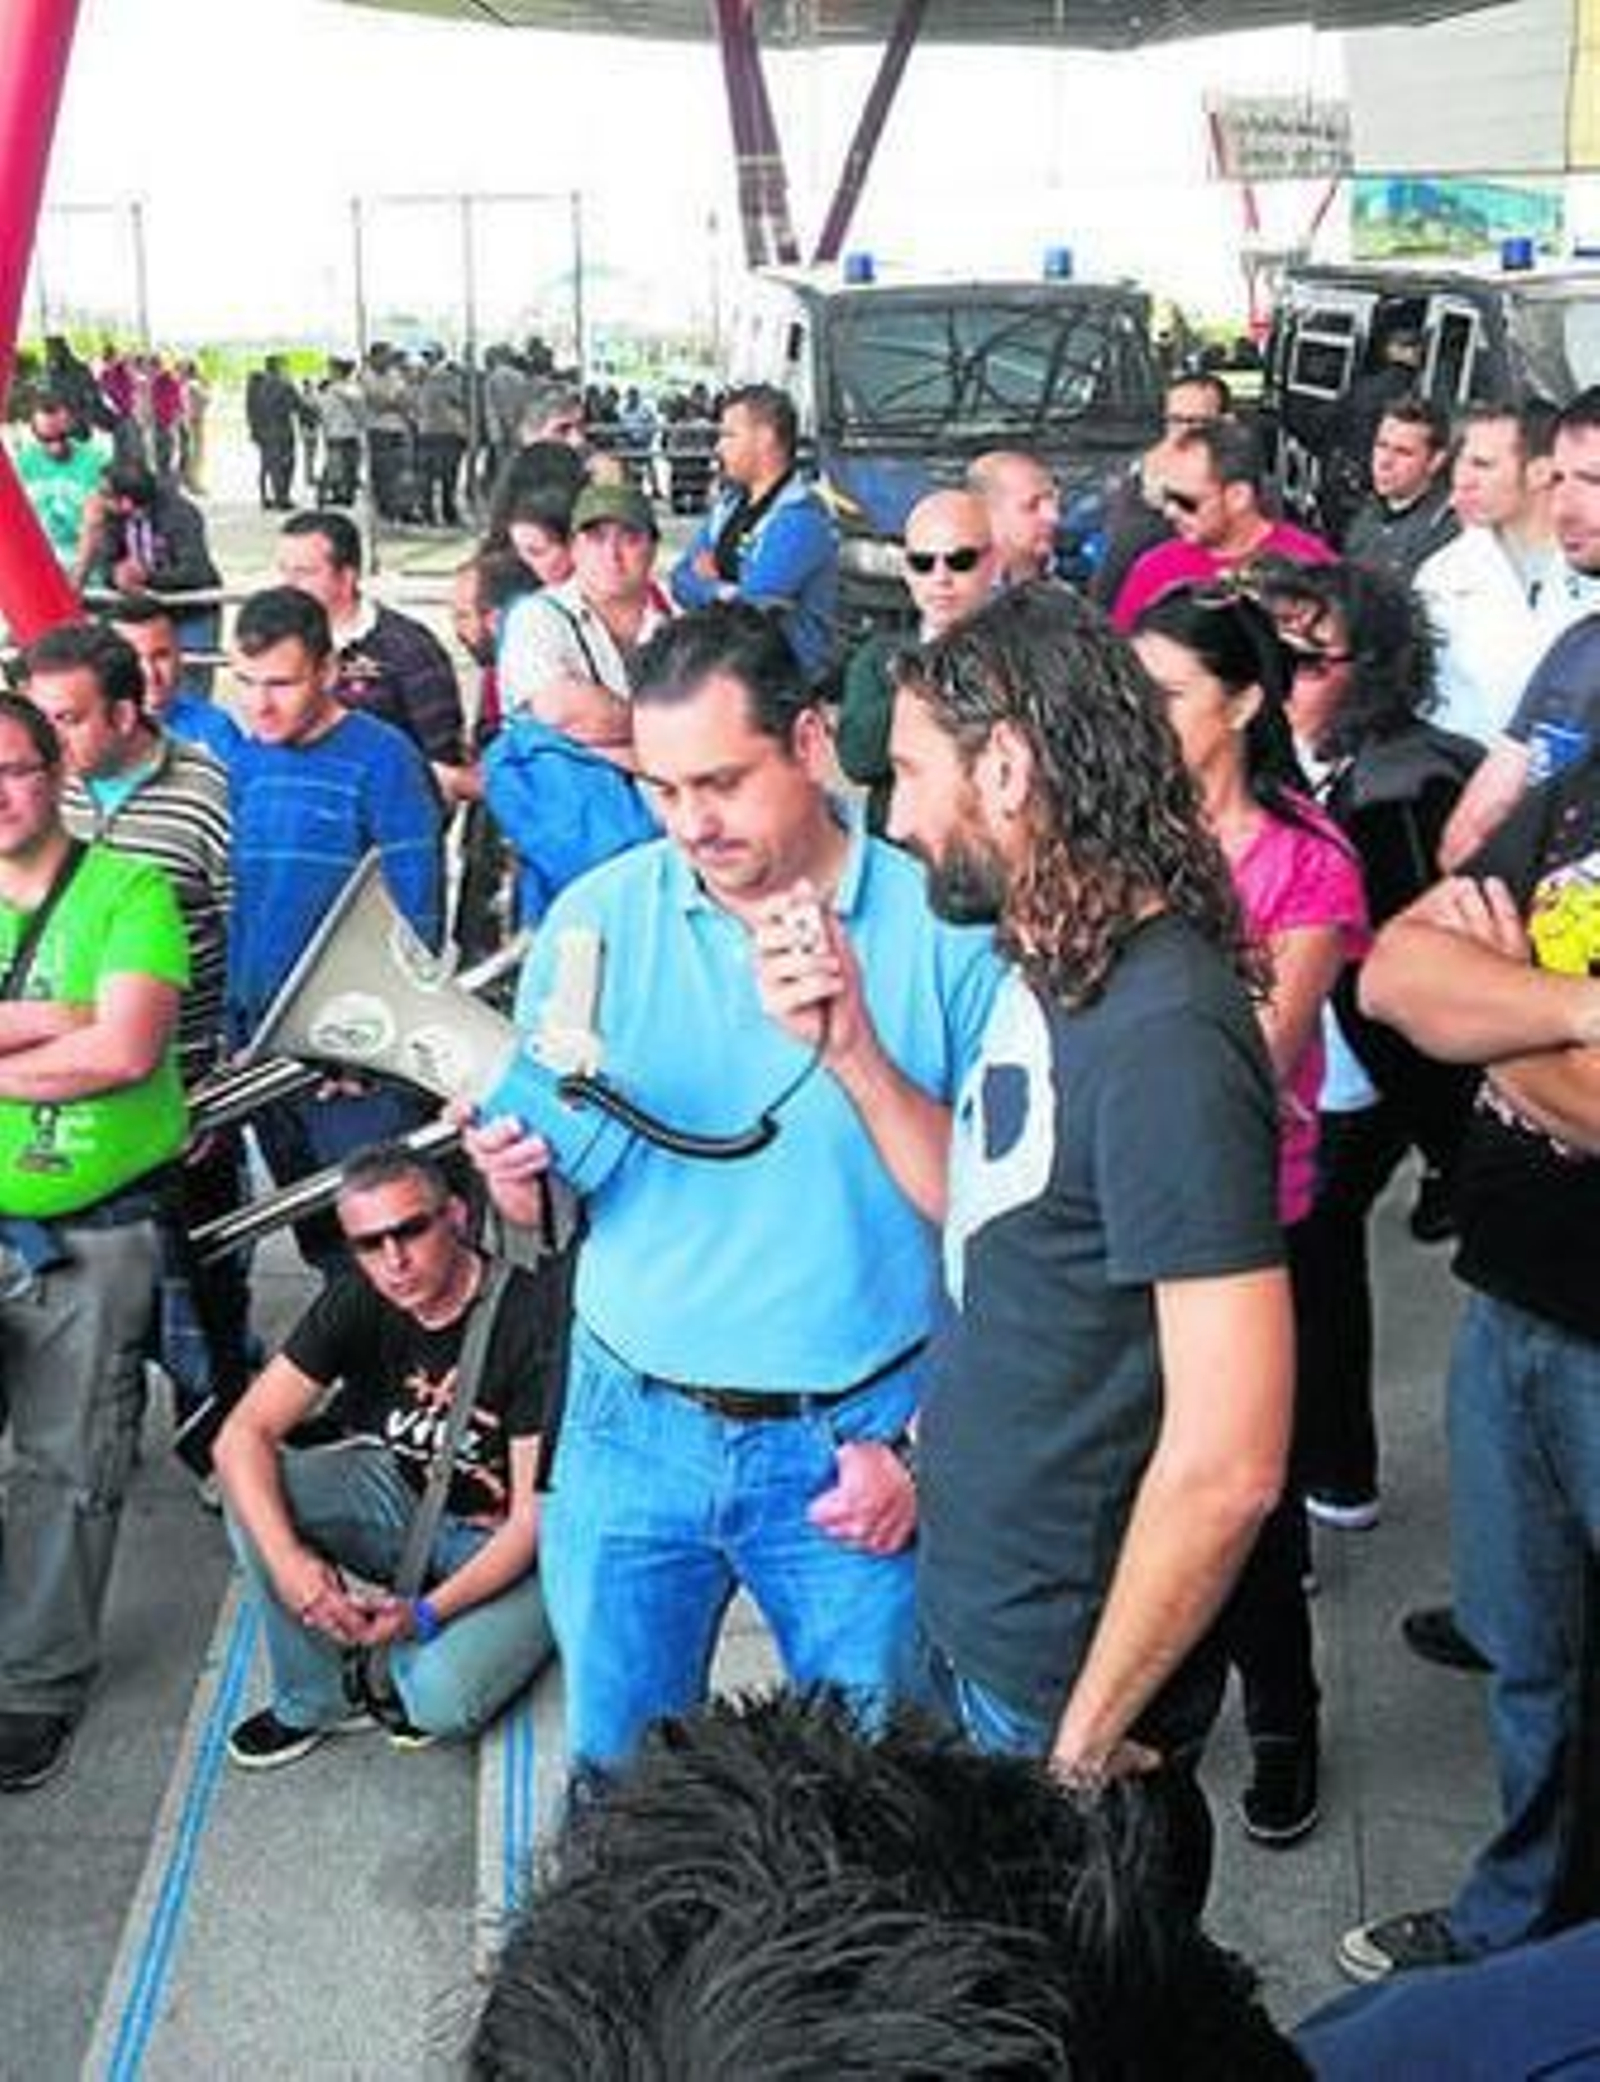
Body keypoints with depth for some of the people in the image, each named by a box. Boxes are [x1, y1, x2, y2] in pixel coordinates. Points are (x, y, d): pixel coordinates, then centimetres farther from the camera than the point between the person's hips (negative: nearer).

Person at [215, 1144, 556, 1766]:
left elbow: (534, 1518, -22)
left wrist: (425, 1613, -31)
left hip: (507, 1545, -5)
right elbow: (243, 1434, -14)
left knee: (441, 1702, -30)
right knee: (254, 1489, -20)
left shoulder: (532, 1319, -25)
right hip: (404, 1498, 5)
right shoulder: (358, 1302, -10)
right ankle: (309, 1703, -2)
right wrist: (286, 1559, -30)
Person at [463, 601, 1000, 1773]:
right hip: (633, 1429, 2)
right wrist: (511, 1169, -20)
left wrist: (856, 1053, -25)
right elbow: (539, 1211, 2)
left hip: (856, 1445, -2)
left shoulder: (944, 928, -10)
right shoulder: (598, 916, -3)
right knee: (616, 1776, 17)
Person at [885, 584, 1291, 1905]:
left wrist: (1089, 1737, -20)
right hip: (970, 1606, 9)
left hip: (1066, 1673, -8)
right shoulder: (1051, 974, 2)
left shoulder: (1160, 1032, -29)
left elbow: (1228, 1463, -29)